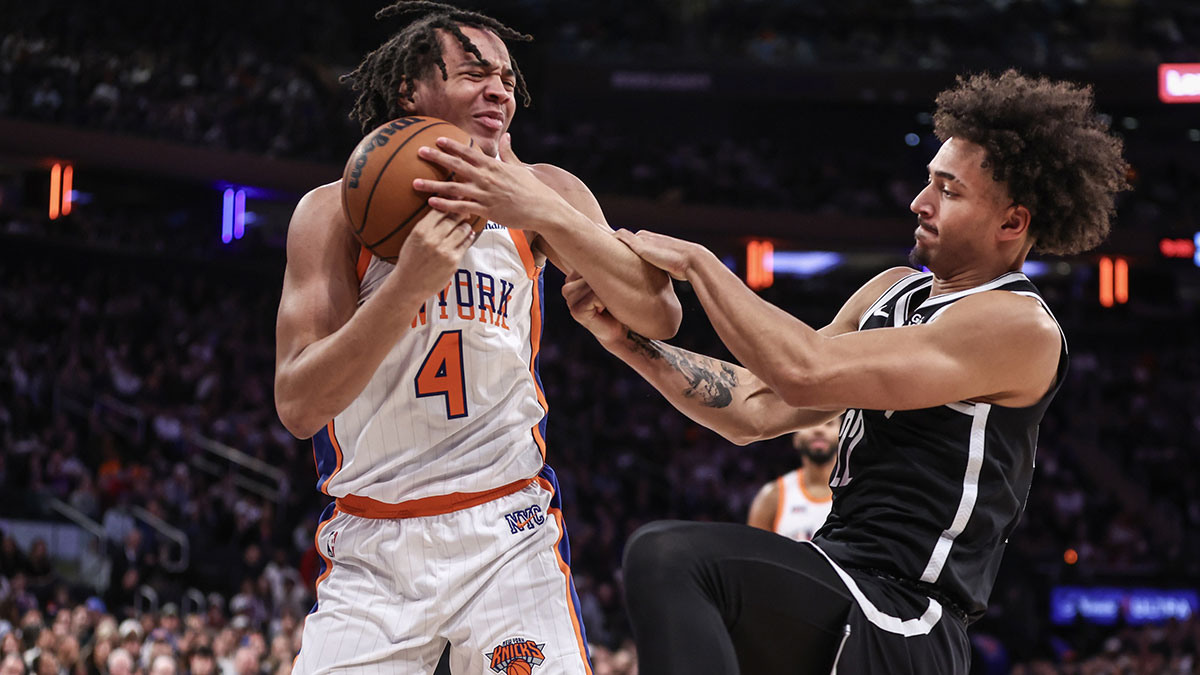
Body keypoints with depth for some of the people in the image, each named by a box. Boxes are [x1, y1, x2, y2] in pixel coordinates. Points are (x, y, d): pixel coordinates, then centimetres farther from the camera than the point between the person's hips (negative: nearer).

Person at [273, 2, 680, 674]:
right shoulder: (336, 212, -3)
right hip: (372, 548, 0)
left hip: (507, 537, 1)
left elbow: (661, 316, -12)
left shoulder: (540, 195, 1)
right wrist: (411, 280, -26)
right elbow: (297, 406, -13)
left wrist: (535, 208, -24)